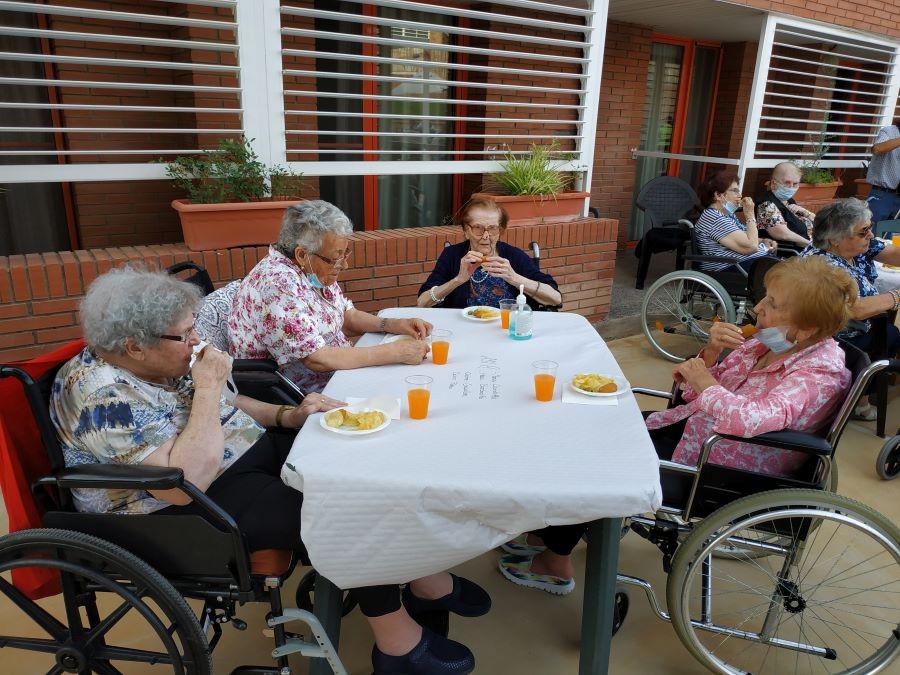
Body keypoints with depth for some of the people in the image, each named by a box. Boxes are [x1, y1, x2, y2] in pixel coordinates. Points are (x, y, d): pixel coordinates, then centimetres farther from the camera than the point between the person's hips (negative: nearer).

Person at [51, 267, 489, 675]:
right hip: (190, 510, -8)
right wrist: (207, 386, -27)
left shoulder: (160, 362, 2)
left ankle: (428, 579, 8)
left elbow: (224, 407, 14)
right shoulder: (102, 396, -24)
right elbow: (185, 484, -33)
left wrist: (287, 416, -3)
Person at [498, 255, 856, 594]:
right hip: (692, 428, 8)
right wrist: (710, 352, -13)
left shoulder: (819, 374, -23)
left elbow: (747, 420, -42)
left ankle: (555, 562, 17)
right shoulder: (769, 343, 1)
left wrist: (703, 380, -26)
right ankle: (548, 532, 22)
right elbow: (700, 394, 6)